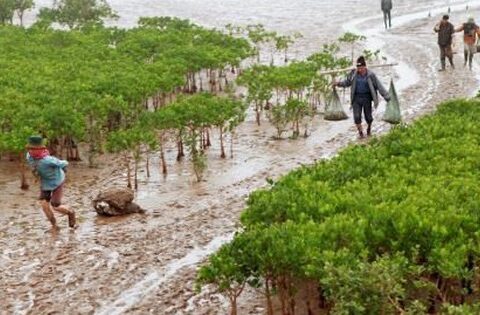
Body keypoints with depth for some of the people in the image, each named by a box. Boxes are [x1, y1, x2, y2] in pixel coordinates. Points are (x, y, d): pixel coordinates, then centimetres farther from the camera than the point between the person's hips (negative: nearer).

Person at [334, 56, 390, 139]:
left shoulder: (370, 75, -11)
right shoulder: (353, 74, -4)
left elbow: (379, 86, -8)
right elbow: (347, 82, 12)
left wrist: (387, 97, -8)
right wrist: (339, 83, -4)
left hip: (367, 97, -2)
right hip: (356, 97, 2)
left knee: (368, 116, 7)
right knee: (357, 116, -7)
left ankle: (369, 127, 40)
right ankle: (360, 133, 10)